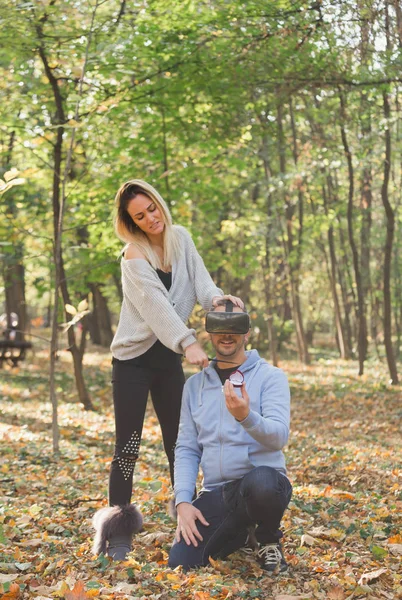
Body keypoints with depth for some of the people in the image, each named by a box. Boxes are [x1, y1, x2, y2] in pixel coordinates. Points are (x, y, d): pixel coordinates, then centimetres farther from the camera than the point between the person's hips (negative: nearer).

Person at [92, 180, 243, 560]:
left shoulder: (181, 239, 3)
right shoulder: (133, 256, -13)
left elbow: (199, 279, -7)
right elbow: (156, 304, -25)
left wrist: (216, 297, -30)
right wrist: (188, 342, -37)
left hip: (168, 358, 5)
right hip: (134, 358, -5)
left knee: (178, 443, 8)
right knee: (127, 447, -6)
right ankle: (115, 532, 0)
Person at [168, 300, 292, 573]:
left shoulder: (270, 376, -2)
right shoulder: (195, 384, 11)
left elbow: (279, 436, -17)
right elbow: (187, 449, 9)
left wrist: (245, 416, -37)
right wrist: (184, 502, -5)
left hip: (264, 480, -4)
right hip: (216, 493, 4)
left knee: (260, 483, -40)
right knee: (182, 562, -15)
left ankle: (268, 538, -3)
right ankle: (240, 534, 19)